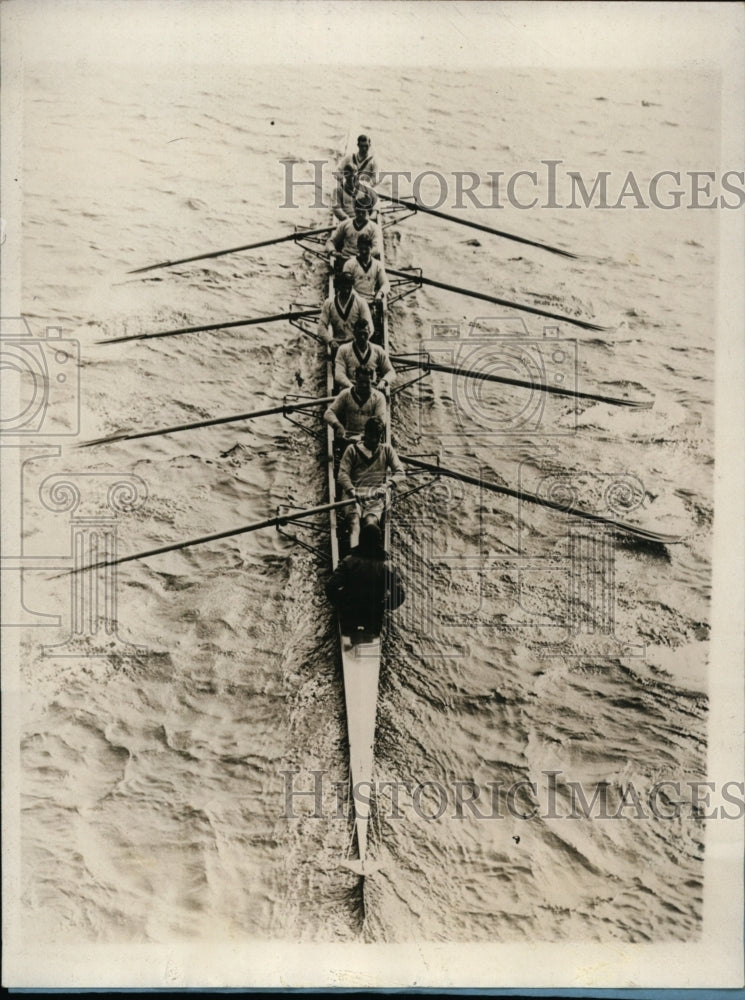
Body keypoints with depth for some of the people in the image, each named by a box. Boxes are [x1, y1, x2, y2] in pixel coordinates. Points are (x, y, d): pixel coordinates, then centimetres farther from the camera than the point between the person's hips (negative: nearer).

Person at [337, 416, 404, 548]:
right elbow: (343, 474, 4)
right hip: (354, 493, 0)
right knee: (353, 519, -32)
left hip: (376, 494, 0)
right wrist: (351, 490, -16)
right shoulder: (352, 449, 15)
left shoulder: (387, 449, 21)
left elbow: (400, 472, 12)